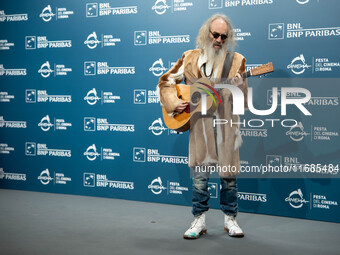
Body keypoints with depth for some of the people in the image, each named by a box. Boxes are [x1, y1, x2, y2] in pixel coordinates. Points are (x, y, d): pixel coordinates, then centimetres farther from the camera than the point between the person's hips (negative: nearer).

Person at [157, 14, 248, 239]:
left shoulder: (236, 60, 4)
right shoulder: (190, 58, 7)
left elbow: (244, 101, 0)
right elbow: (166, 81, 11)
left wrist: (240, 87, -22)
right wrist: (173, 103, -5)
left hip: (226, 125, 0)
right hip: (199, 124, 0)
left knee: (229, 175, 6)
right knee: (200, 174, 4)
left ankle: (230, 219, 22)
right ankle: (200, 221, 16)